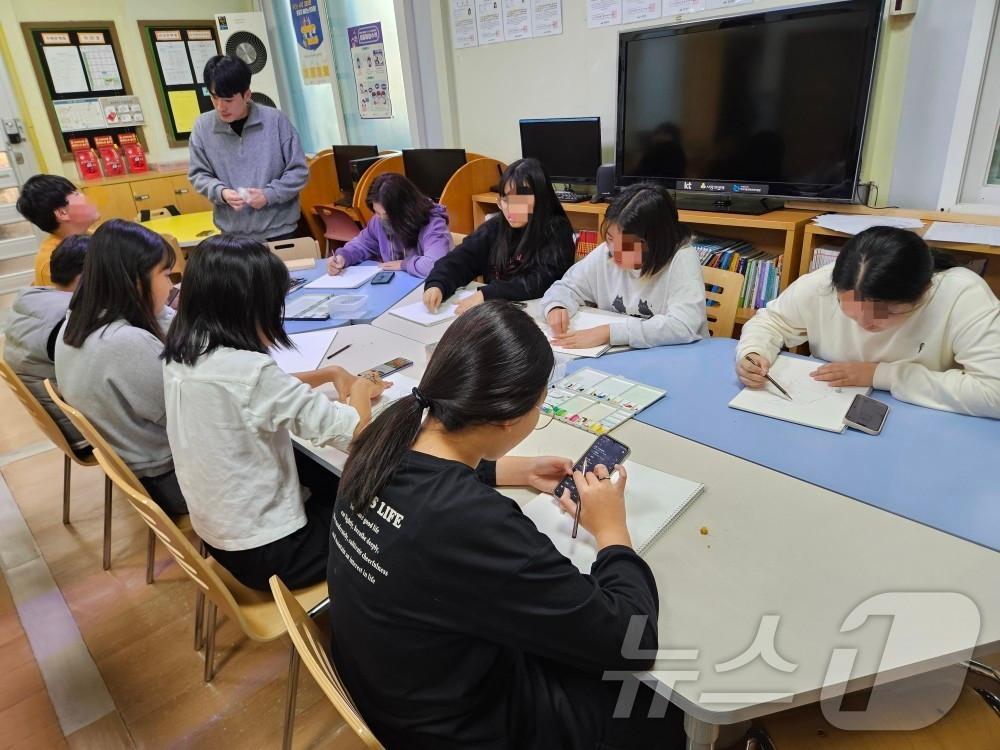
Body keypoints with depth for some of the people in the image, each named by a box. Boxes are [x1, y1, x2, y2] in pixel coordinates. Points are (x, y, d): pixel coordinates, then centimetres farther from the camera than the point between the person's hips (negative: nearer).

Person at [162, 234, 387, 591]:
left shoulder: (179, 353, -5)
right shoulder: (249, 371, -31)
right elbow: (355, 430, -25)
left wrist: (331, 373, 6)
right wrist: (360, 389, -5)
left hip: (214, 529, 8)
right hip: (265, 551, -7)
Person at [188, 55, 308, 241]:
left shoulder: (275, 120, -7)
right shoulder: (203, 126, 0)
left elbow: (298, 171, -3)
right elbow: (198, 174, 7)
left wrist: (268, 195, -14)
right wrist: (221, 192, -13)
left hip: (279, 231, -1)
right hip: (233, 234, 1)